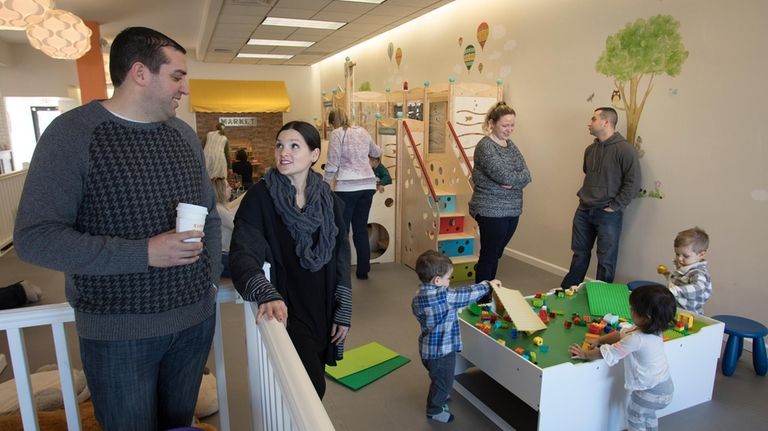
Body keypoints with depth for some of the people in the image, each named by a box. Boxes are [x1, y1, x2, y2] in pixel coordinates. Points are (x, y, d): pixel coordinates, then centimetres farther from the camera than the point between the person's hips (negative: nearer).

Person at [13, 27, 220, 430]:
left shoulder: (184, 134, 6)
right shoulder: (71, 133, -11)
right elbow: (33, 238, -16)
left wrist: (211, 276, 5)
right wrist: (144, 253, -24)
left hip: (196, 319, 5)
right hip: (118, 332, -4)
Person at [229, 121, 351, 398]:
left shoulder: (328, 199, 0)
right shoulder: (260, 197, -13)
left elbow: (341, 258, 4)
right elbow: (242, 254, -22)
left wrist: (343, 311, 3)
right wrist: (267, 294, -40)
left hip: (321, 310, 4)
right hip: (285, 309, -4)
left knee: (313, 382, 16)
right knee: (313, 387, -8)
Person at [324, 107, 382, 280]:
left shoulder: (337, 133, -1)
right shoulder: (362, 131, 15)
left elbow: (332, 163, -7)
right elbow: (377, 152, 31)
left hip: (347, 187, -5)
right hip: (368, 185, 6)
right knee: (361, 229, 12)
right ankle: (363, 270, 18)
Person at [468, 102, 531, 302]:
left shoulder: (511, 145, 12)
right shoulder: (485, 146, -13)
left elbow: (526, 176, 2)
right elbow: (504, 175, -23)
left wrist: (511, 181, -16)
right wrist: (519, 177, -5)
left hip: (512, 210, 8)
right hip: (491, 211, -7)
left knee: (495, 255, 16)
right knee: (489, 256, 1)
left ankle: (489, 295, 29)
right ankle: (482, 300, 14)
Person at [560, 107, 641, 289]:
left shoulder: (625, 150, -12)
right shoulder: (590, 149, 10)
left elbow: (633, 183, -14)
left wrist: (614, 207, -14)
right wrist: (583, 196, 13)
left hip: (608, 214, -6)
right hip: (583, 211, 6)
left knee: (606, 260, 5)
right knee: (580, 254, 17)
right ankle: (567, 291, 28)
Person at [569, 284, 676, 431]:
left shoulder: (637, 339, -33)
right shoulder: (652, 330, -6)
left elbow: (608, 353, -24)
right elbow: (622, 333, 6)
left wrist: (584, 354, -12)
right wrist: (599, 340, 4)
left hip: (653, 391, -8)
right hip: (663, 385, 8)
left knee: (634, 417, 13)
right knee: (647, 414, 30)